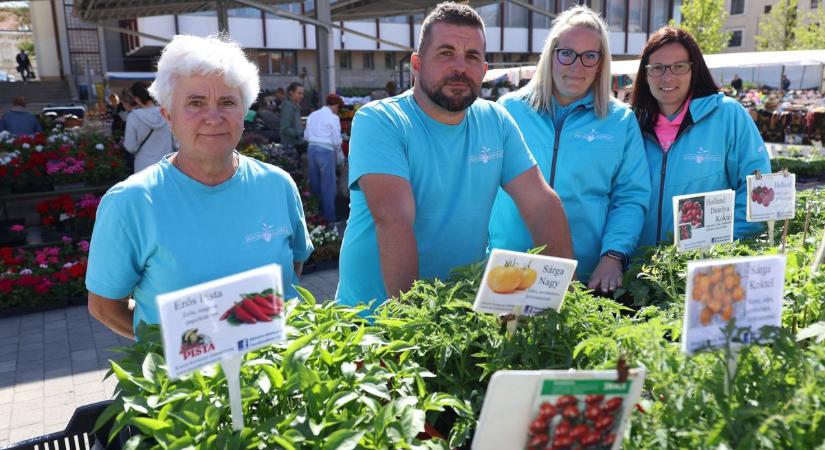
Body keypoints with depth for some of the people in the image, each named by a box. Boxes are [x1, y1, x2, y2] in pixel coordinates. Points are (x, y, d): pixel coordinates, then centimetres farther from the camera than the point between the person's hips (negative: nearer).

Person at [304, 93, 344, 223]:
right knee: (328, 185, 1)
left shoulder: (312, 115, 12)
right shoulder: (333, 117, -7)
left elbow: (306, 136, 13)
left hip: (312, 149, 7)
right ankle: (329, 216, 6)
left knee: (315, 182, 16)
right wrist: (339, 152, 9)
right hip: (326, 151, -7)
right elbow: (336, 140, -8)